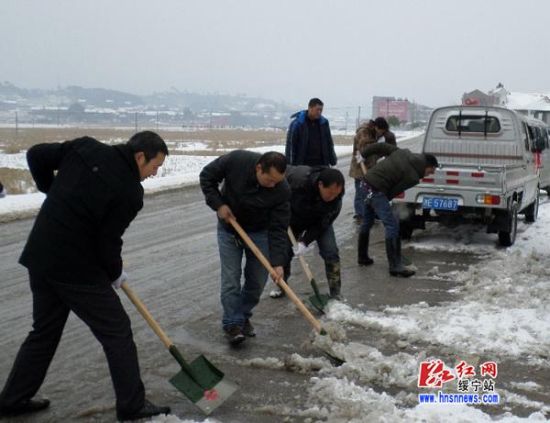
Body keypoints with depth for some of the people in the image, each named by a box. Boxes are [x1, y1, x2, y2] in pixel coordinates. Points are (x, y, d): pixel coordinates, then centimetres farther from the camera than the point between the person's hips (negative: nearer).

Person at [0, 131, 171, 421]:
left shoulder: (85, 147, 1)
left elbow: (36, 155, 8)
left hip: (40, 257, 7)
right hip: (76, 267, -7)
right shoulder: (130, 191, -15)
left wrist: (54, 193, 19)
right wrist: (115, 274, 7)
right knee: (117, 331, 6)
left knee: (44, 330, 22)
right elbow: (108, 242, -12)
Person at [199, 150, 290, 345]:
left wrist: (277, 262, -28)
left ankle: (243, 315, 25)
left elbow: (278, 229, -22)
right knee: (231, 277, -6)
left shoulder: (282, 190, -27)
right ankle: (232, 324, 5)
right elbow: (207, 177, -12)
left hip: (259, 231, 1)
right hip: (229, 227, -1)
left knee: (258, 279, 3)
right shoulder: (235, 160, -29)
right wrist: (218, 205, -20)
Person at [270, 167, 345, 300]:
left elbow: (322, 224, -23)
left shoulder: (336, 198, -33)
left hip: (320, 221, 0)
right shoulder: (297, 179, -41)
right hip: (293, 219, 0)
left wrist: (305, 241, -31)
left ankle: (336, 295, -2)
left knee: (331, 253, -12)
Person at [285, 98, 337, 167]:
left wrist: (332, 160, 15)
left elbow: (329, 142, 17)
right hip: (302, 165, -4)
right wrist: (290, 165, -8)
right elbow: (290, 144, -5)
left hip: (321, 164, 4)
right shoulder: (297, 123, -7)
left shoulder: (324, 123, 7)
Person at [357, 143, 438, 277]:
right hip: (377, 189, -10)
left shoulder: (403, 153, 8)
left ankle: (362, 257, 35)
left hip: (367, 181, 10)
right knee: (392, 226, -8)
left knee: (367, 222, 22)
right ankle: (395, 266, -8)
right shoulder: (413, 177, -12)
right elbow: (394, 191, -9)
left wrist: (363, 154, 21)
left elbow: (382, 146, 11)